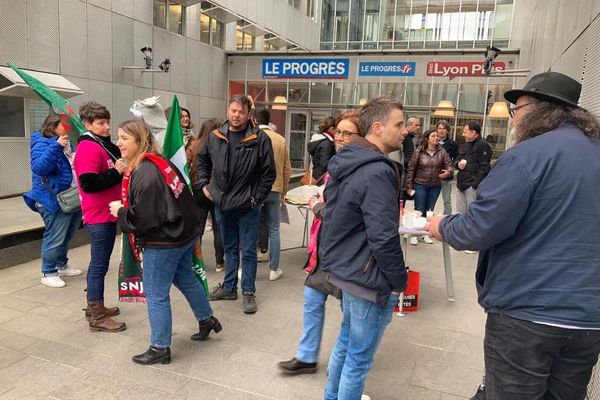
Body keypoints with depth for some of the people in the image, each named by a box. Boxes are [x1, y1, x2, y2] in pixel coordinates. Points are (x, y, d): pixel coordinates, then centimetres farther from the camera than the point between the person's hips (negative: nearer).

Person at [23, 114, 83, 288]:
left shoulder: (66, 143, 13)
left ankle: (62, 265, 36)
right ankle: (48, 273, 9)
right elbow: (38, 167, -30)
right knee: (55, 238, -5)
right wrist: (56, 147, -35)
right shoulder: (42, 144, -13)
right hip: (54, 200, -9)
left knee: (67, 236, 20)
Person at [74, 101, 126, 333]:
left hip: (107, 214, 10)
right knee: (99, 265, -3)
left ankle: (94, 307, 30)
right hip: (99, 216, -10)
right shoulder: (89, 148, -16)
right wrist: (116, 172, -21)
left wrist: (122, 169, 4)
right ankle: (97, 317, 7)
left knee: (99, 263, 17)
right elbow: (89, 183, -26)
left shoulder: (103, 145, 15)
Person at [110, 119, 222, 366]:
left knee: (156, 295, 5)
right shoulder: (158, 162, 5)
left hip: (163, 242, -10)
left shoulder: (145, 173, -24)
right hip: (181, 234, 10)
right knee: (185, 279, 26)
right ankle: (207, 320, 45)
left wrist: (120, 211, -9)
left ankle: (160, 348, 20)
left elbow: (144, 218, -27)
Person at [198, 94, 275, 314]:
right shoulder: (215, 136, 2)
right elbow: (202, 161, 18)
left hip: (247, 206, -4)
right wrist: (204, 184, 8)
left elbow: (268, 173, -8)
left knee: (248, 251, 5)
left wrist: (256, 198, -9)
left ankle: (248, 292, 19)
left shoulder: (259, 139, -12)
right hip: (222, 204, 4)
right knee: (229, 248, 19)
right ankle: (229, 287, 32)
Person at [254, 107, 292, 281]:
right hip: (274, 190, 2)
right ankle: (274, 269, 13)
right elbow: (287, 169, 6)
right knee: (273, 230, 9)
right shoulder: (281, 140, 3)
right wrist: (283, 191, 17)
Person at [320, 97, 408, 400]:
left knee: (346, 340, 26)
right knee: (359, 358, 8)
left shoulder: (346, 162, 6)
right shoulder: (377, 173, -24)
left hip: (345, 268, 10)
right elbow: (383, 239, -25)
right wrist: (399, 281, -11)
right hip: (369, 278, -10)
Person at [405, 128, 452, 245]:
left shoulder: (442, 152, -1)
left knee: (429, 211, 11)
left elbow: (449, 164, 1)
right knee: (419, 210, -1)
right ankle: (414, 234, 10)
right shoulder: (419, 151, -8)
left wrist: (448, 172, -23)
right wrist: (409, 185, -6)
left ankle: (426, 233, 23)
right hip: (420, 185, -3)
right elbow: (411, 169, -5)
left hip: (435, 186, 3)